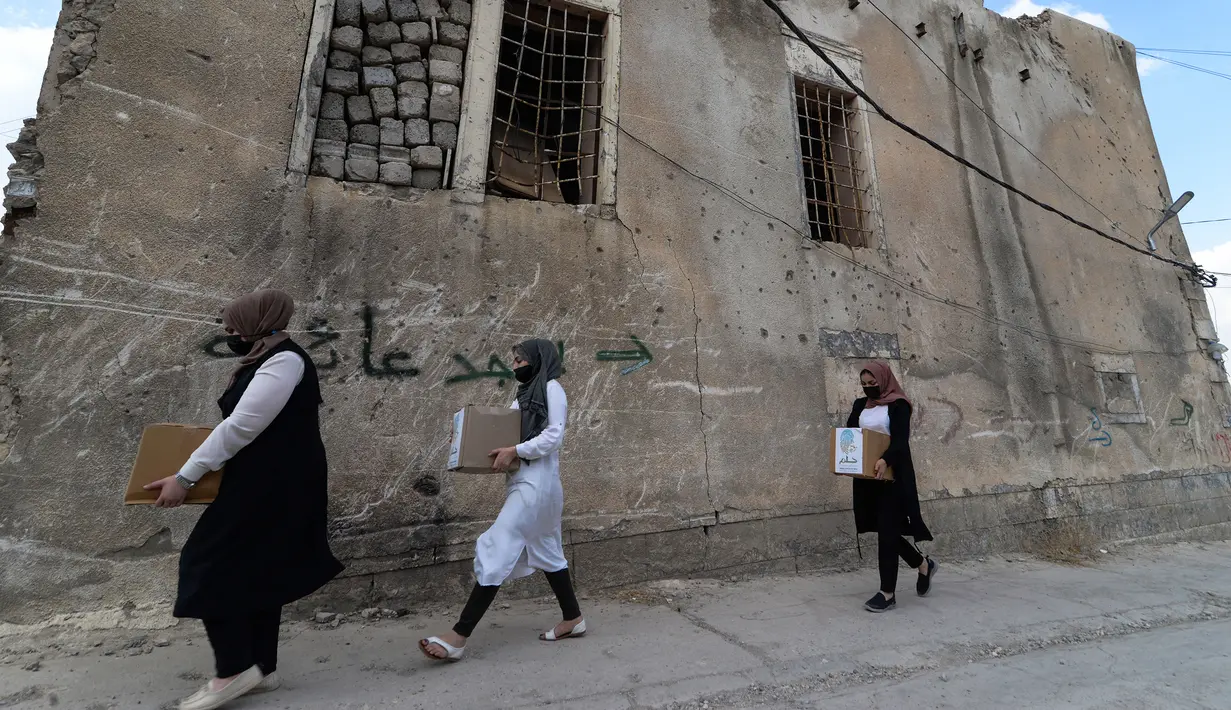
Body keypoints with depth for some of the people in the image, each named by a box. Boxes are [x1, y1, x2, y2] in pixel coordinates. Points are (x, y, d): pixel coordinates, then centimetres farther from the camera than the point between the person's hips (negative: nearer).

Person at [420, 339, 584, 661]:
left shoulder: (551, 388, -7)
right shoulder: (525, 395, 20)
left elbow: (554, 436, -17)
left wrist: (514, 451, -21)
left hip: (536, 483, -10)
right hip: (525, 481, 10)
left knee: (496, 550, -10)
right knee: (547, 551, 14)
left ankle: (459, 636, -5)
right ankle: (573, 619, 26)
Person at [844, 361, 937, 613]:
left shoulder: (898, 405, -6)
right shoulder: (860, 405, 13)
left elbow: (901, 438, -18)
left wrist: (885, 460, -36)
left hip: (892, 475, -6)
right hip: (866, 476, 7)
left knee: (886, 530, -4)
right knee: (884, 528, 12)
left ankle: (888, 593, 5)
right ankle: (923, 564, 35)